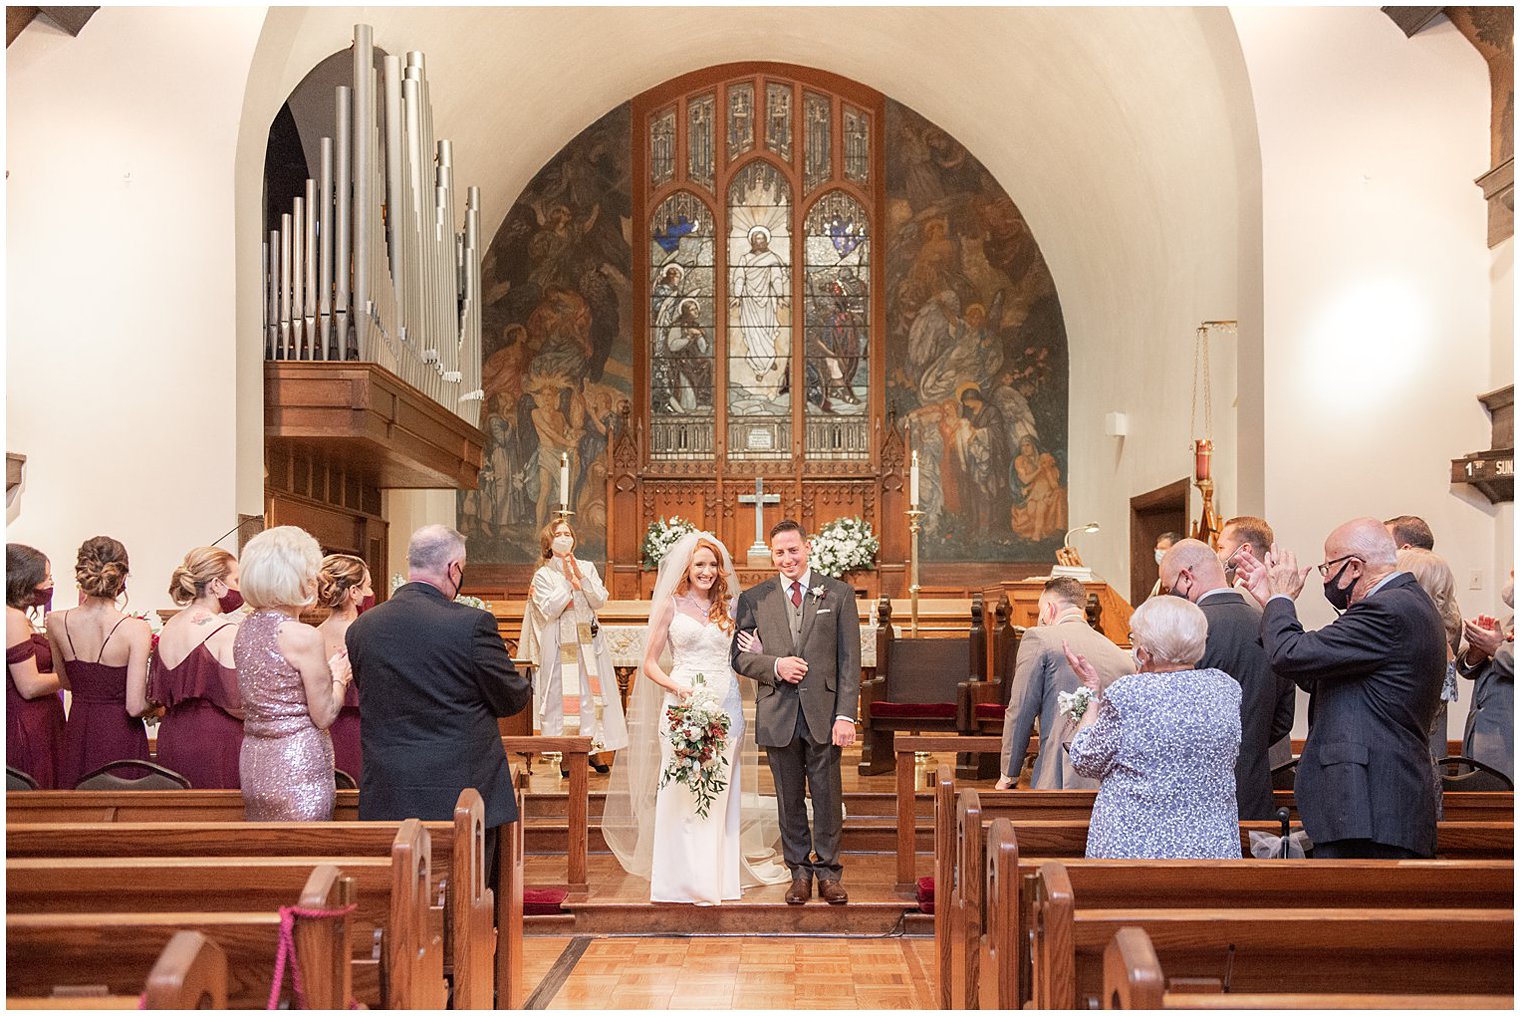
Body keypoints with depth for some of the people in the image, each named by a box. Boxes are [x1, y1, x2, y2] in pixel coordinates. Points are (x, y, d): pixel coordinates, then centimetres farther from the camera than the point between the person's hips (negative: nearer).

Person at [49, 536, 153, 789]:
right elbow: (135, 707, -16)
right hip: (120, 736, -4)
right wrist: (153, 703, 3)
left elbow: (66, 682, 12)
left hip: (76, 732, 4)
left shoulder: (56, 622, -4)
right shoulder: (135, 630, -18)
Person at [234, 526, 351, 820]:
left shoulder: (245, 628, 7)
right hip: (298, 762, -8)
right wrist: (338, 678, 6)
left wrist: (325, 672, 17)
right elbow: (324, 716, -12)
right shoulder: (303, 636, -17)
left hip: (254, 761, 8)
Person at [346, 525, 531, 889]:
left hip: (385, 800, 5)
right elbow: (513, 699, -5)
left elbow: (368, 701, 12)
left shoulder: (361, 628, 1)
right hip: (462, 795, -4)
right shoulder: (472, 624, -14)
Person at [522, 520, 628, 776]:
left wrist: (580, 576, -12)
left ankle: (592, 747, 11)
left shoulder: (587, 568, 9)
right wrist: (567, 580, -14)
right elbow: (549, 610, -11)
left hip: (588, 642, 3)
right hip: (559, 645, -3)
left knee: (591, 692, 2)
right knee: (562, 694, -3)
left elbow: (599, 601, -2)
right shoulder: (543, 575, 1)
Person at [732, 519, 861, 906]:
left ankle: (828, 870, 18)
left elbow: (849, 659, 0)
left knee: (827, 796, 4)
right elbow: (739, 656, 6)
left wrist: (846, 714, -8)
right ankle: (800, 870, 19)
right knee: (789, 798, 8)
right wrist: (774, 665, -13)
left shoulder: (838, 594, 3)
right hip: (777, 713, 1)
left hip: (824, 712, -1)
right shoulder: (753, 599, 6)